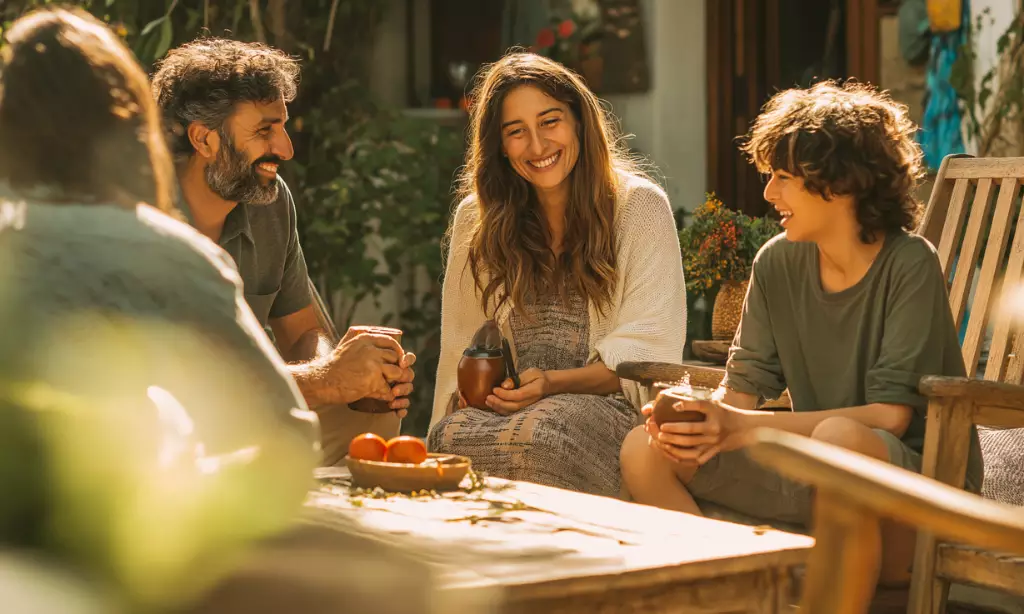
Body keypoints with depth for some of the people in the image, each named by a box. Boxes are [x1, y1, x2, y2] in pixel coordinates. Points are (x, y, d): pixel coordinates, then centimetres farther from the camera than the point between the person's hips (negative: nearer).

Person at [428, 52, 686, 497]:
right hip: (505, 404, 3)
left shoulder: (639, 207, 3)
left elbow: (650, 348, -3)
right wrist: (468, 392, -8)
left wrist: (554, 383, -17)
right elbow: (460, 345, 15)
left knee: (536, 435, -37)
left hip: (606, 406, -3)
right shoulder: (475, 218, 15)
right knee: (453, 435, -33)